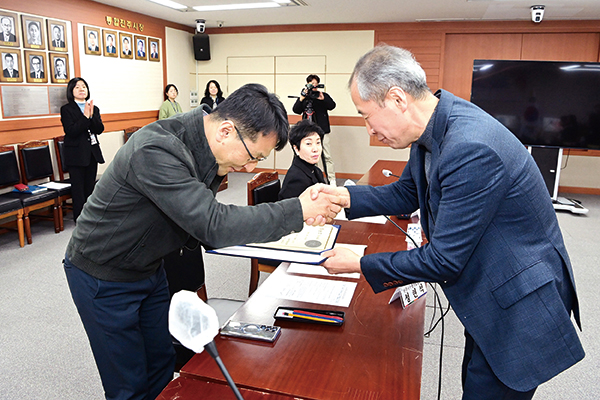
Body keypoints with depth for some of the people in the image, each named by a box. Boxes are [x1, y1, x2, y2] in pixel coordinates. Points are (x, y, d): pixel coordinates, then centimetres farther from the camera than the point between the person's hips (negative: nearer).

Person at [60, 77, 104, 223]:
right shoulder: (66, 109, -3)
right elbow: (71, 131, -15)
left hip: (92, 152, 5)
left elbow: (99, 129, -1)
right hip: (76, 154, -5)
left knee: (90, 188, 10)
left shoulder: (94, 109, 11)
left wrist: (92, 115, -16)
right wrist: (85, 116, -20)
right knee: (78, 189, -3)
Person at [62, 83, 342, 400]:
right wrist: (298, 211, -31)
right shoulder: (156, 150, -34)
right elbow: (213, 225, -38)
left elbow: (201, 228, -2)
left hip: (148, 269, 7)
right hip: (104, 277, -7)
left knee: (162, 364, 15)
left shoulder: (205, 150, -7)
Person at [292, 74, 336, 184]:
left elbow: (332, 106, -10)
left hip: (322, 130, -3)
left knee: (327, 156, -5)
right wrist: (302, 98, -11)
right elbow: (296, 110, 1)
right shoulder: (303, 96, 12)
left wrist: (322, 99, -25)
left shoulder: (323, 95, 6)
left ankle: (331, 180, 0)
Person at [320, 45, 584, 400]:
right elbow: (407, 194, 10)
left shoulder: (471, 150, -33)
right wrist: (345, 196, -4)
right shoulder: (435, 125, -4)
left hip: (520, 303, -9)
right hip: (491, 293, 9)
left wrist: (359, 264, -17)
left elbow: (443, 260, -27)